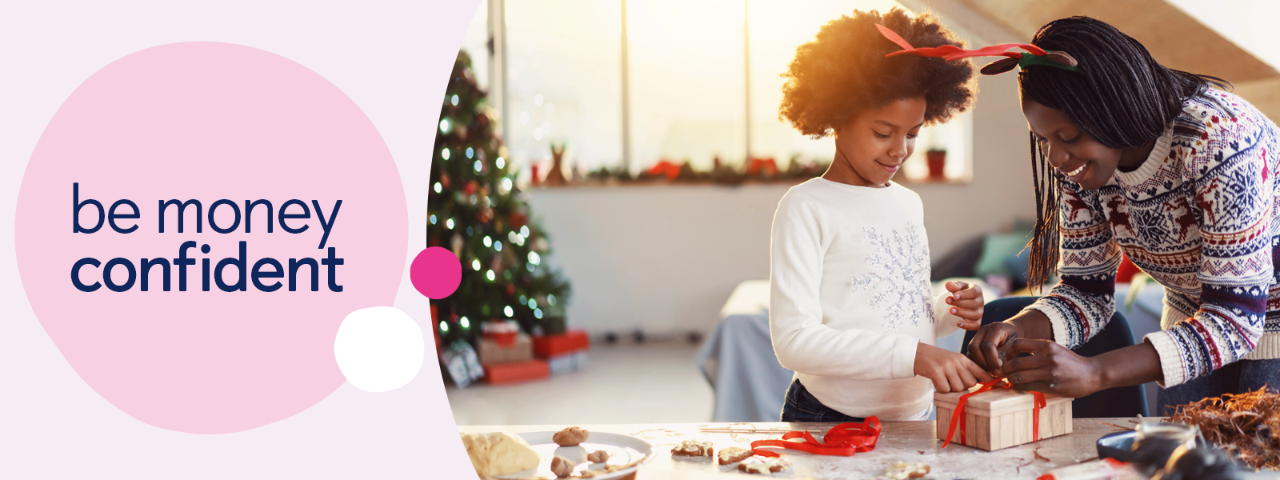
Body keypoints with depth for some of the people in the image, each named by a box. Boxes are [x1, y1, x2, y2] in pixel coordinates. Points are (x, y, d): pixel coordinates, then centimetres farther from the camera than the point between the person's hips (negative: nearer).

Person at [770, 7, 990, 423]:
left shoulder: (909, 203, 14)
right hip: (831, 422, -6)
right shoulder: (807, 208, -8)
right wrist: (913, 354, -26)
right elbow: (792, 340, -19)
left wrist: (949, 314, 2)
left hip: (917, 418, 6)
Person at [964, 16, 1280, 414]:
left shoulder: (1220, 138, -33)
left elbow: (1237, 316, -34)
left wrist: (1096, 373, -44)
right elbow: (1087, 291, -7)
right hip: (1194, 321, 5)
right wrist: (1017, 330, -29)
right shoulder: (1076, 163, -15)